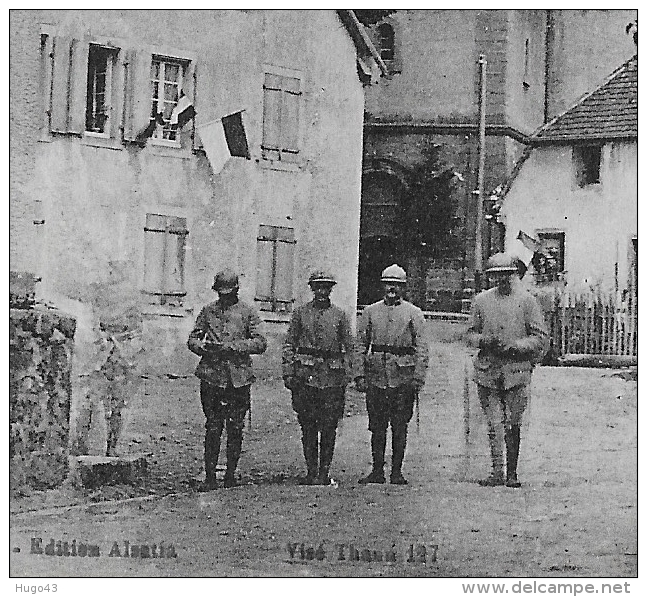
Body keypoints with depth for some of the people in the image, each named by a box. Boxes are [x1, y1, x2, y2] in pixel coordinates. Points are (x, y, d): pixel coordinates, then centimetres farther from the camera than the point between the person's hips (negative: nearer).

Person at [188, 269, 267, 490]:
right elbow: (193, 339, 14)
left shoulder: (247, 313, 5)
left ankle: (231, 475, 13)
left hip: (239, 378, -1)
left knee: (235, 428, 3)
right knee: (213, 428, -2)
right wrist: (203, 346, -9)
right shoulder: (208, 311, 11)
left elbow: (260, 343, -4)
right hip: (212, 375, 1)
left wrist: (233, 346, -15)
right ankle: (210, 477, 0)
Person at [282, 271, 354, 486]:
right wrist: (288, 372, -1)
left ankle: (324, 472, 8)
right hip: (305, 375, 0)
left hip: (332, 377, 0)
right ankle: (312, 472, 8)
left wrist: (347, 375, 1)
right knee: (308, 426, 2)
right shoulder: (300, 313, 8)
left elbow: (349, 347, 9)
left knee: (329, 427, 1)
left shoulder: (340, 315, 8)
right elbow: (289, 344, 7)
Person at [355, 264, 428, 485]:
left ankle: (397, 471, 7)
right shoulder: (370, 312, 11)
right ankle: (377, 470, 8)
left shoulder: (414, 314, 6)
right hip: (376, 374, 2)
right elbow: (360, 344, 10)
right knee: (377, 426, 3)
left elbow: (421, 348, 2)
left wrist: (418, 377, -7)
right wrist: (360, 374, 1)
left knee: (400, 426, 1)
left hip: (403, 377, -2)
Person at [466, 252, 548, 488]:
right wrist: (483, 341, -6)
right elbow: (470, 334, 17)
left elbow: (540, 338, 2)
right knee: (494, 424, -4)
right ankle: (497, 472, -3)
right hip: (487, 371, 2)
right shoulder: (481, 300, 11)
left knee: (513, 425, 1)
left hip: (517, 371, -2)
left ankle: (512, 473, 8)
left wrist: (513, 346, -12)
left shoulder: (527, 301, 4)